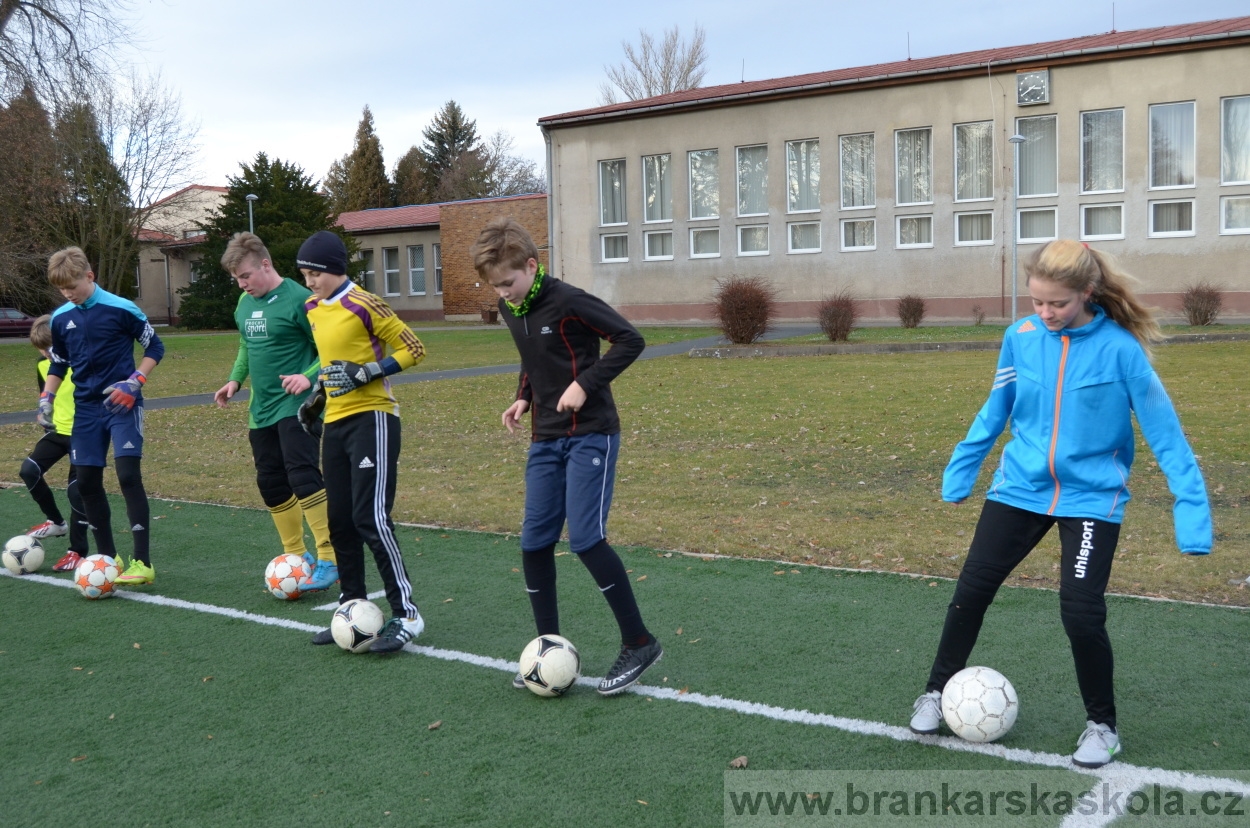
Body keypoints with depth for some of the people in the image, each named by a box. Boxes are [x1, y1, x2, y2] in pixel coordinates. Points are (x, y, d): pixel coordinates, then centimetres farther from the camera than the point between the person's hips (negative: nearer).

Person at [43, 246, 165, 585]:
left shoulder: (121, 309, -10)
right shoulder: (61, 318, 5)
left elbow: (154, 347, -2)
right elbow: (59, 363, 19)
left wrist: (135, 382, -14)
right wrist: (46, 397, 6)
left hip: (122, 405, -6)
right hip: (86, 408, 6)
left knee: (129, 475, -15)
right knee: (87, 481, 6)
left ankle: (143, 562, -12)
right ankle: (108, 557, 19)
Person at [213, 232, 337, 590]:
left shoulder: (298, 299, -13)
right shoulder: (244, 304, 11)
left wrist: (309, 377, -28)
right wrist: (235, 379, 10)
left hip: (295, 407, -8)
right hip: (261, 410, 8)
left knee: (302, 474, -19)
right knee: (271, 484, 11)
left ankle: (329, 560, -15)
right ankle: (297, 555, 26)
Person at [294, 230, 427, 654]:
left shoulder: (364, 305, -12)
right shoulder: (312, 308, 12)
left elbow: (414, 349, -10)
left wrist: (368, 372, -19)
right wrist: (318, 395, 16)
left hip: (371, 419, -8)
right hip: (335, 422, 8)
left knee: (371, 518, -13)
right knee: (340, 521, 10)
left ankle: (406, 614, -5)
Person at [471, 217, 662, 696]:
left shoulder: (568, 302, -16)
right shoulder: (510, 310, 7)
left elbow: (630, 340, -15)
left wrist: (585, 384, -21)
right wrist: (523, 398, 6)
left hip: (590, 436, -8)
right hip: (545, 440, 8)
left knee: (585, 538, -13)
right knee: (534, 541, 4)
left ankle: (639, 643, 0)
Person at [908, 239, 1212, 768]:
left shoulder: (1120, 347, -14)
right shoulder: (1021, 338, -4)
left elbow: (1163, 431, -10)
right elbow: (995, 411, 9)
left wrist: (1191, 507, -13)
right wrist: (960, 472, 13)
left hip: (1091, 496, -3)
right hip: (1020, 488, 3)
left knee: (1081, 611, -10)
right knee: (972, 589, 3)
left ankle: (1102, 725, 16)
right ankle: (938, 691, 25)